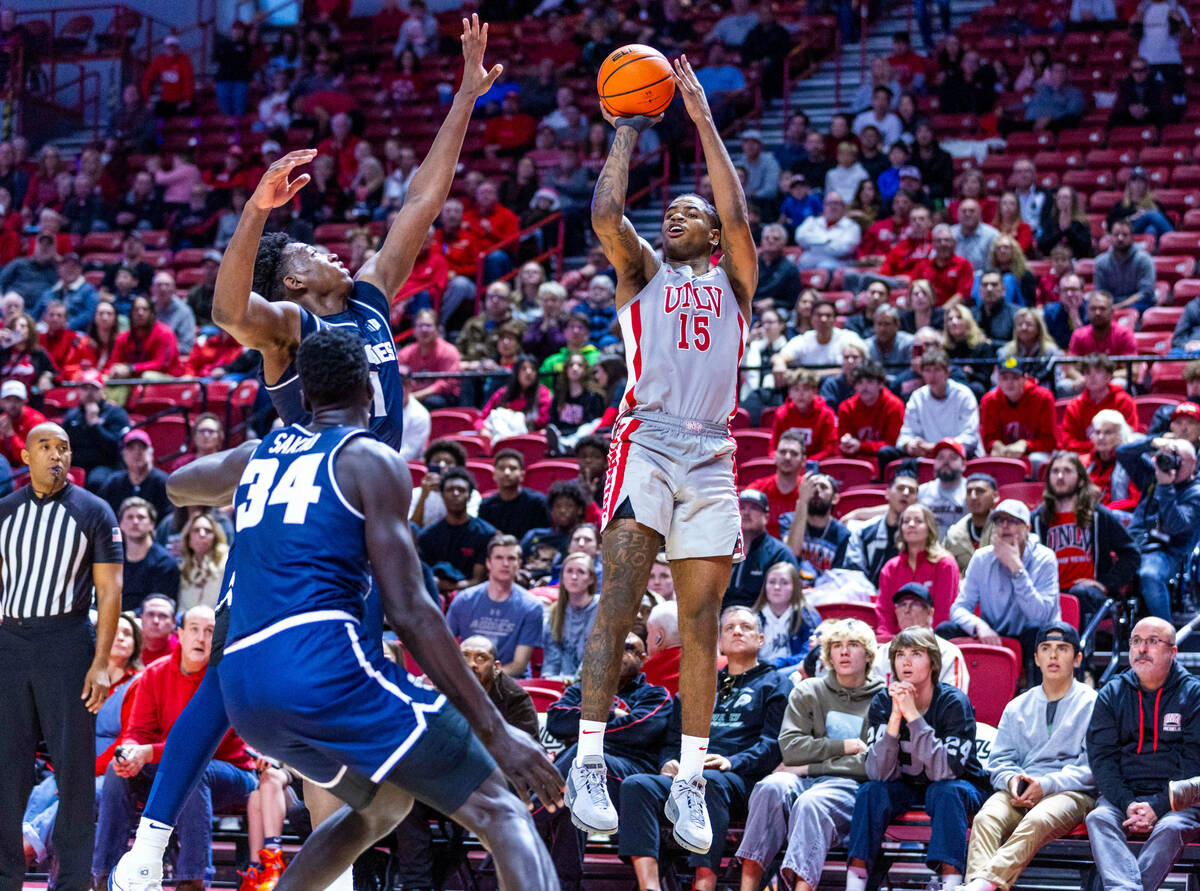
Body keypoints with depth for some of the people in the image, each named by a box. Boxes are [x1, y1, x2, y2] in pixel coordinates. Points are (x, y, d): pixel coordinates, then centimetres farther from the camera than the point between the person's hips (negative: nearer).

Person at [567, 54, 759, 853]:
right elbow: (606, 213, 0)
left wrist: (705, 122, 4)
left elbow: (738, 219, 1)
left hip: (711, 454, 2)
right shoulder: (641, 272, 17)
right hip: (645, 443, -2)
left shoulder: (733, 281, 19)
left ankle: (691, 780, 5)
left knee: (701, 620, 1)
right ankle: (589, 763, -19)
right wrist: (628, 129, 9)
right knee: (618, 600, -16)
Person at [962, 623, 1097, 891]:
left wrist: (1046, 784, -14)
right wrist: (1011, 780, -7)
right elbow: (998, 760, 18)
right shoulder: (1017, 707, 25)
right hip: (1018, 791, 4)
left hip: (1071, 792, -4)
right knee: (986, 819, -31)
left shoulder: (1092, 704, 10)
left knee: (1037, 821, -38)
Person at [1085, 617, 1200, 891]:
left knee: (1171, 828, -33)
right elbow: (1101, 757, 4)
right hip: (1122, 794, 2)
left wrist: (1158, 806, -16)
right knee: (1098, 819, -28)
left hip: (1175, 798, -2)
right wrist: (1127, 804, -13)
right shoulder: (1111, 694, 11)